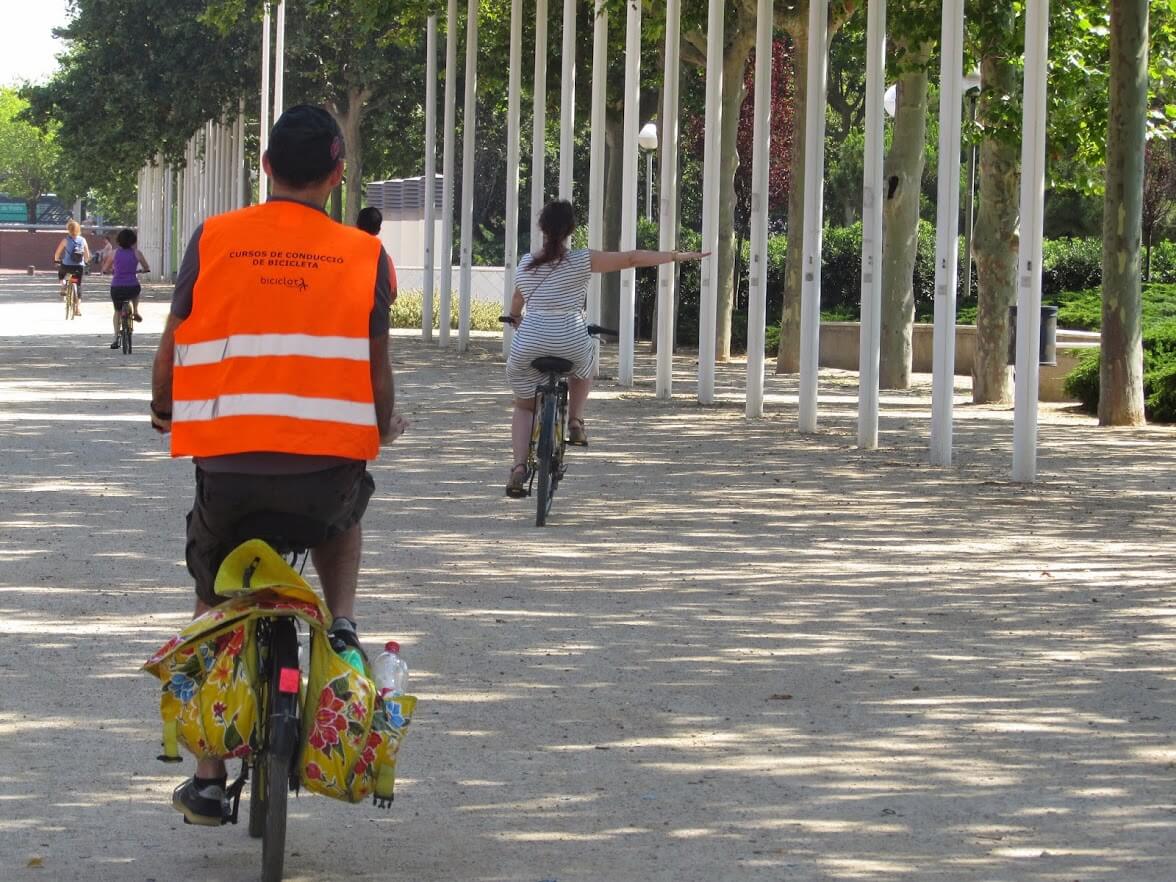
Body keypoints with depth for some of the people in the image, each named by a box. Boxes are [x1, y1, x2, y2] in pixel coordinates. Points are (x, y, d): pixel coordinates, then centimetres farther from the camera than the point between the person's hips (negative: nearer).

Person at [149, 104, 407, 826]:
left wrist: (165, 412, 29)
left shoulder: (213, 240, 2)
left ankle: (208, 780, 16)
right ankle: (342, 628, 14)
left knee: (215, 603, 20)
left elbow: (173, 347, 8)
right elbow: (377, 365, 6)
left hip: (228, 457, 0)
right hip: (330, 459, 0)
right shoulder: (364, 255, 1)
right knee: (344, 519, 37)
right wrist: (384, 427, 28)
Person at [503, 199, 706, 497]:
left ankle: (519, 466, 0)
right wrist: (678, 256, 5)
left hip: (528, 347, 1)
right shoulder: (581, 261, -2)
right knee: (584, 366, 36)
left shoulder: (526, 265, 7)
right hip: (572, 343, -1)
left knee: (524, 406, 20)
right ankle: (575, 422, 18)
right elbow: (631, 259, -2)